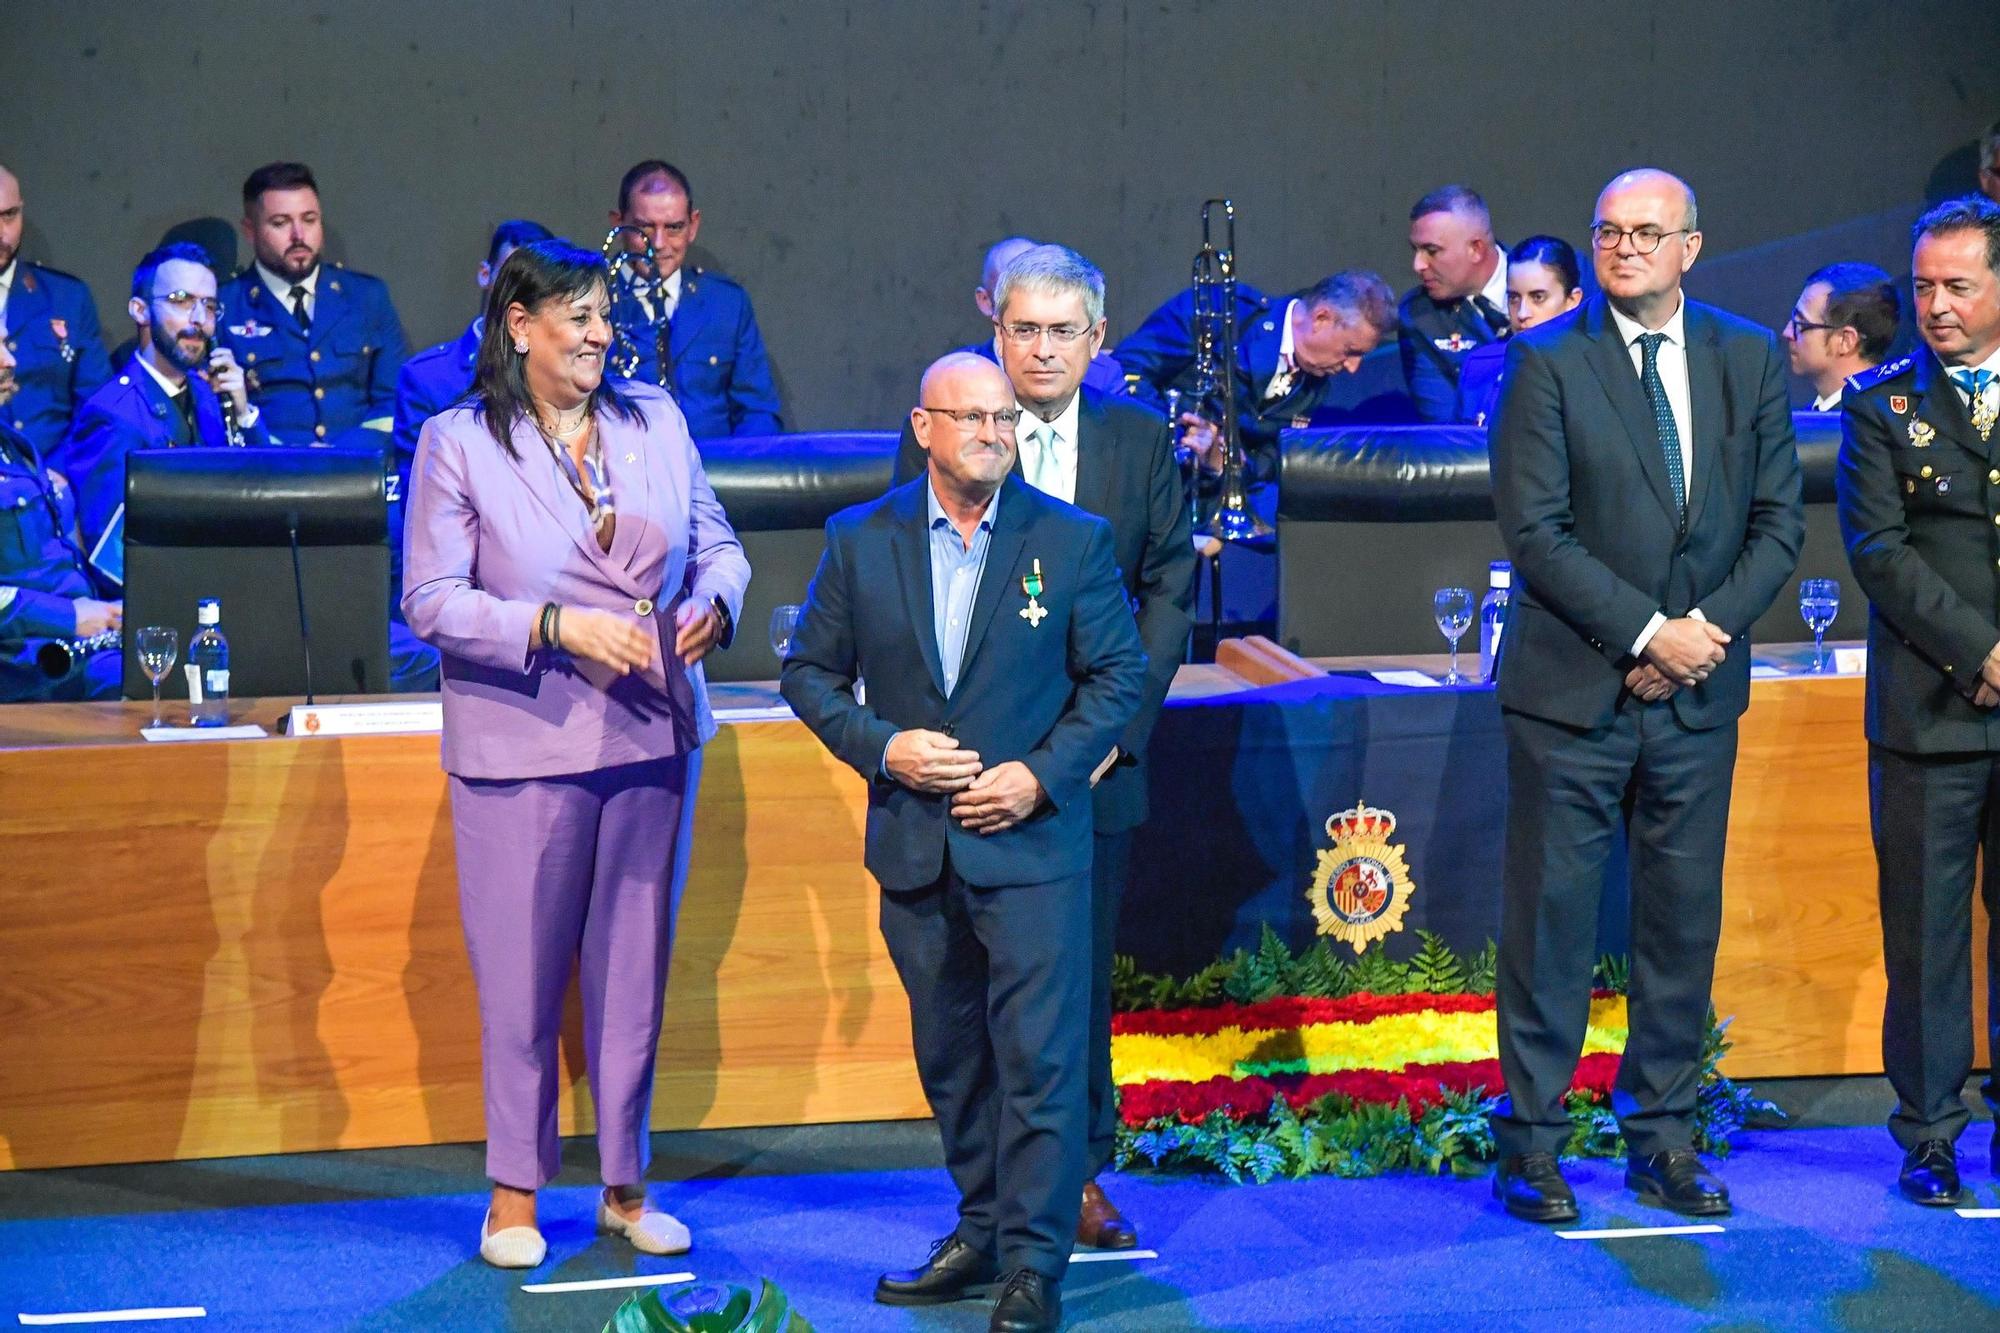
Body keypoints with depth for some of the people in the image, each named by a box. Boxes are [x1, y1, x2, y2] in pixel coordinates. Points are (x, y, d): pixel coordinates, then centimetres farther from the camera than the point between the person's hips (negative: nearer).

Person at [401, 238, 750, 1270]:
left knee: (635, 966, 10)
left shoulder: (655, 422, 7)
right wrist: (559, 626, -20)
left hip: (652, 732, 4)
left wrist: (714, 601, -9)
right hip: (523, 742, -4)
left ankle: (624, 1185, 21)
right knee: (521, 973, 2)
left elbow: (716, 541, 14)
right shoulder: (456, 443, -5)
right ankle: (515, 1191, 16)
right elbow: (432, 601, -10)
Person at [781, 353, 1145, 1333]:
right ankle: (983, 1228, 28)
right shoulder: (860, 541, 3)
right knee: (949, 1056, 13)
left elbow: (1120, 673, 1)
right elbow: (810, 672, 7)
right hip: (914, 845, 3)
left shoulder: (1073, 540, -1)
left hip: (1031, 839, -3)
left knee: (1039, 1057, -5)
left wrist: (1042, 774, -10)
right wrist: (882, 747, -9)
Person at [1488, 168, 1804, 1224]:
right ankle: (1530, 1145, 10)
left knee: (1683, 921, 8)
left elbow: (1778, 522, 7)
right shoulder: (1546, 361, -4)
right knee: (1550, 920, 0)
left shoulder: (1749, 358, 8)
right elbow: (1535, 532, -10)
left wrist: (1707, 629, -8)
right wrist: (1647, 632, -15)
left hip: (1698, 697, 4)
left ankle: (1662, 1140, 19)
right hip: (1574, 690, -3)